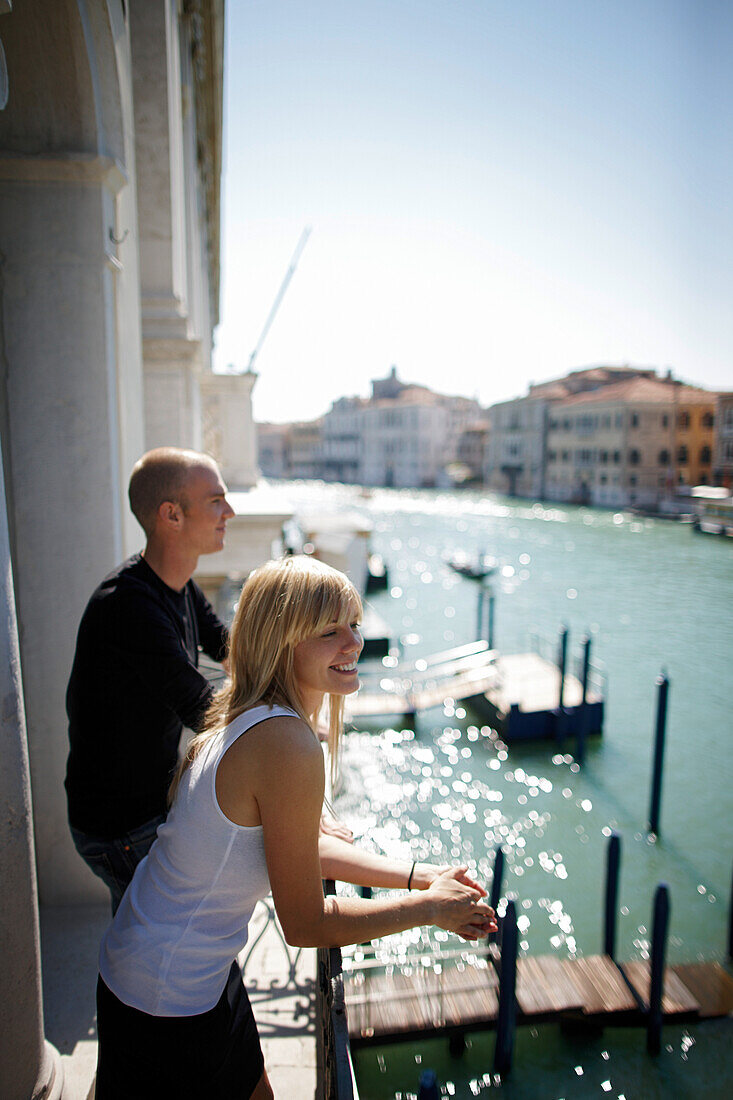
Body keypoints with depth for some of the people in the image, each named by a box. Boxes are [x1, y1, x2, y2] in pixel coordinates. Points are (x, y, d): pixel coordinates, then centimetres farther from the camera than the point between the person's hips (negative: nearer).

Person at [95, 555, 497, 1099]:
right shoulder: (288, 747, -32)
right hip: (170, 1000, -8)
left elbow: (299, 849, 5)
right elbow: (305, 925, -23)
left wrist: (420, 875, 0)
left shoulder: (249, 718, -4)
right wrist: (429, 906, -12)